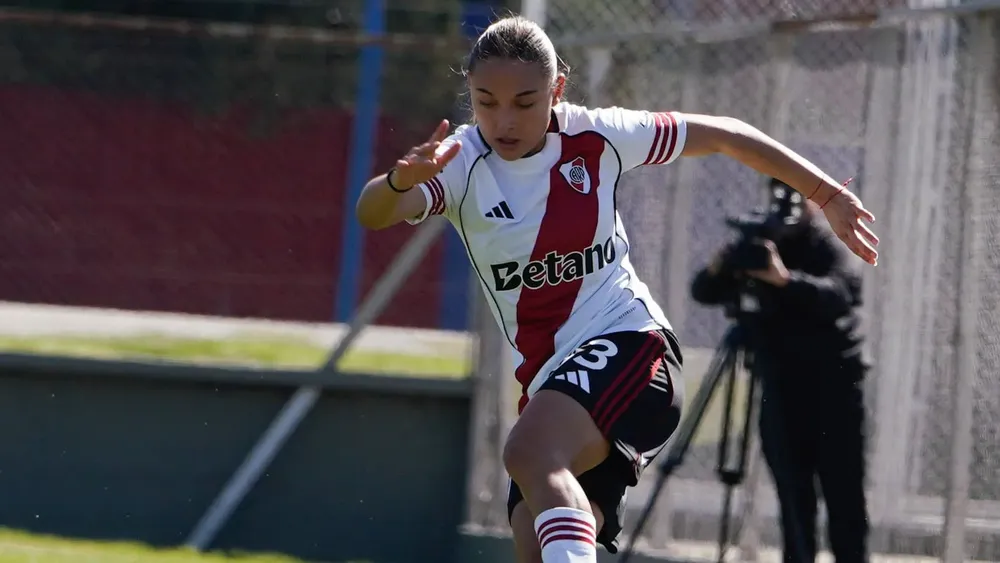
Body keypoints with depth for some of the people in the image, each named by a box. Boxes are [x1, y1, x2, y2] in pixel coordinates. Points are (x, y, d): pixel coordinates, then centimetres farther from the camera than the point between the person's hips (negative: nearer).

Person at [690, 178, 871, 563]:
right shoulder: (760, 247, 8)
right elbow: (704, 293, 2)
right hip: (782, 386, 3)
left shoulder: (829, 249, -4)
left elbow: (839, 294, -26)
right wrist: (718, 269, -21)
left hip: (833, 385, -3)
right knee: (793, 494, -1)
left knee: (843, 494, -5)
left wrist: (786, 279, -42)